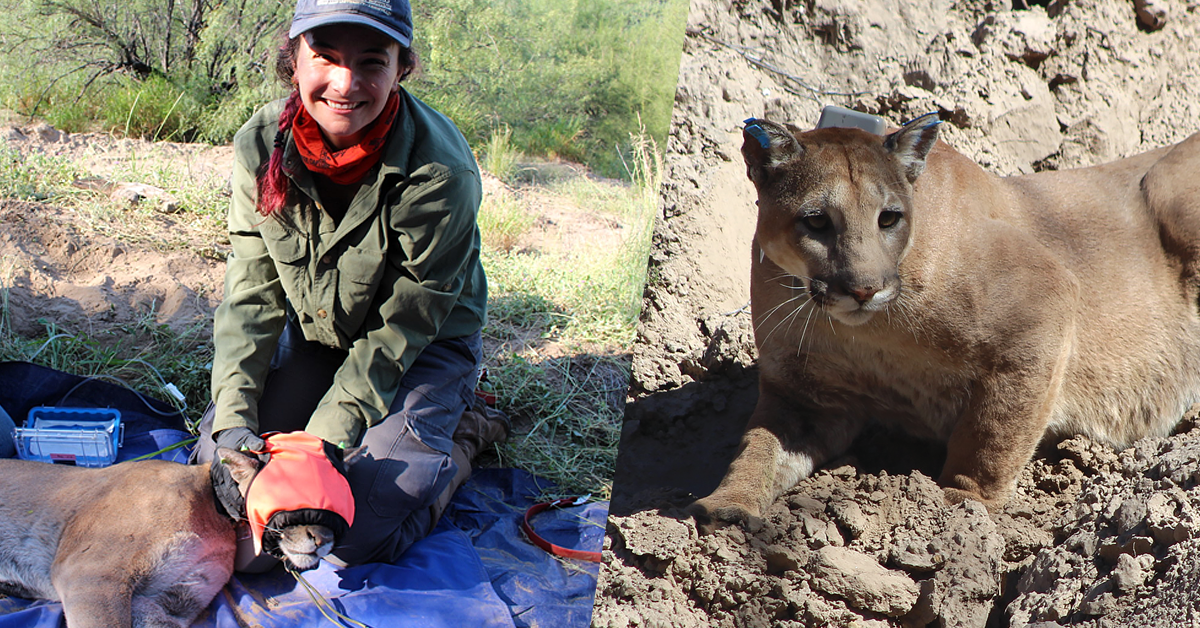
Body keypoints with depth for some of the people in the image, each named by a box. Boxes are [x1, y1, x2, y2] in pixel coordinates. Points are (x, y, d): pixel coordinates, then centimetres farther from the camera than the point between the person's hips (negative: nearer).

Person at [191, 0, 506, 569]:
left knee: (354, 536, -17)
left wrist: (321, 440, -27)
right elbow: (252, 294, -12)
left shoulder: (441, 173, -30)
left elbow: (400, 330, -24)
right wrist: (233, 420, -24)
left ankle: (459, 442, 9)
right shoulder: (260, 145, -17)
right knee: (217, 464, -4)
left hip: (425, 348, -4)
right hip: (313, 333, 5)